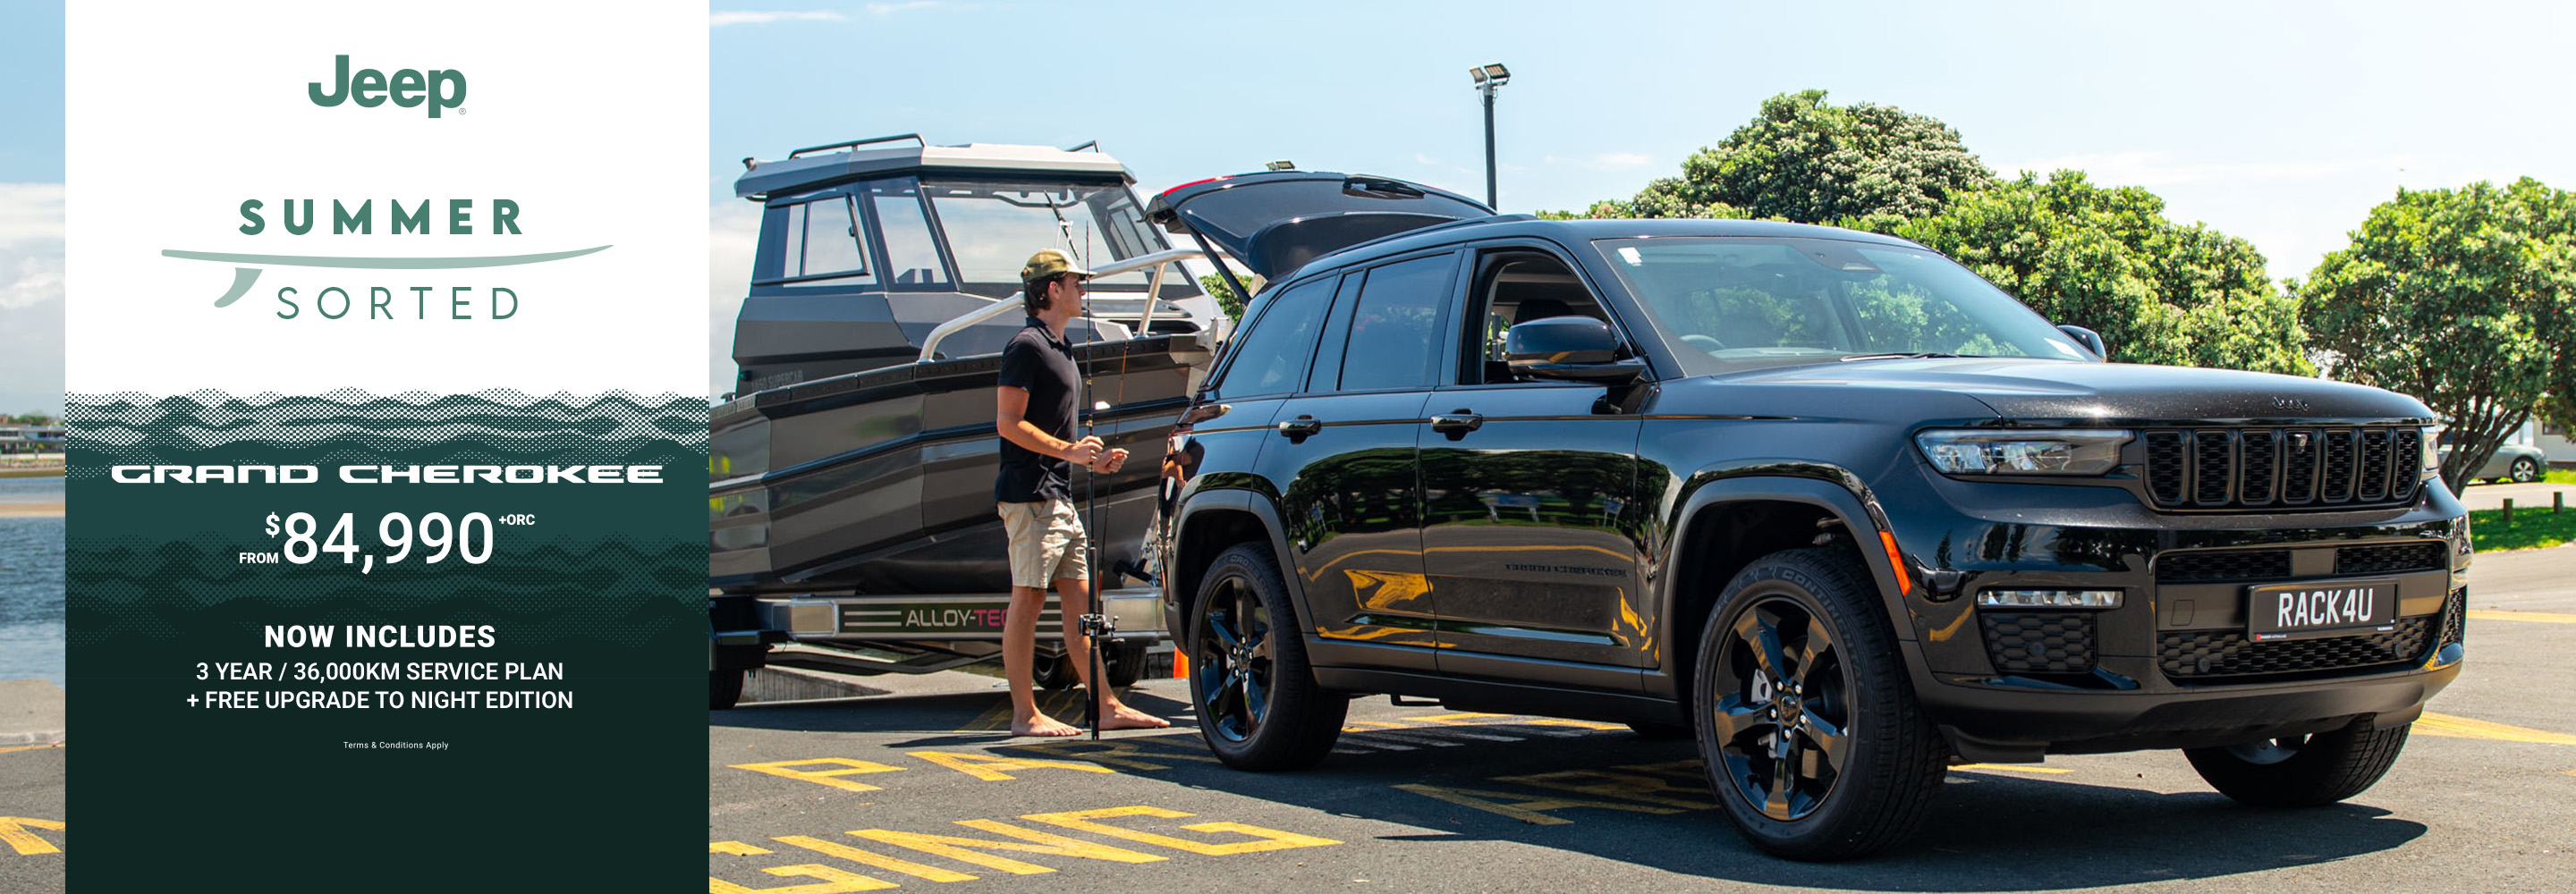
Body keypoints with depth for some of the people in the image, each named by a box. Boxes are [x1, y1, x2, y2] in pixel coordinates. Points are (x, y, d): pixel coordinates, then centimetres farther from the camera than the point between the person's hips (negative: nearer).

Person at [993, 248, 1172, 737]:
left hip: (1059, 495, 10)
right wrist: (1068, 450, -21)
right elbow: (1008, 422, -16)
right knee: (1027, 600, -6)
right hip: (1030, 494, -10)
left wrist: (1094, 458, 13)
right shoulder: (1026, 345, -9)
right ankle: (1025, 714, -3)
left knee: (1079, 600, 8)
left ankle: (1107, 706, 10)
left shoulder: (1060, 348, 21)